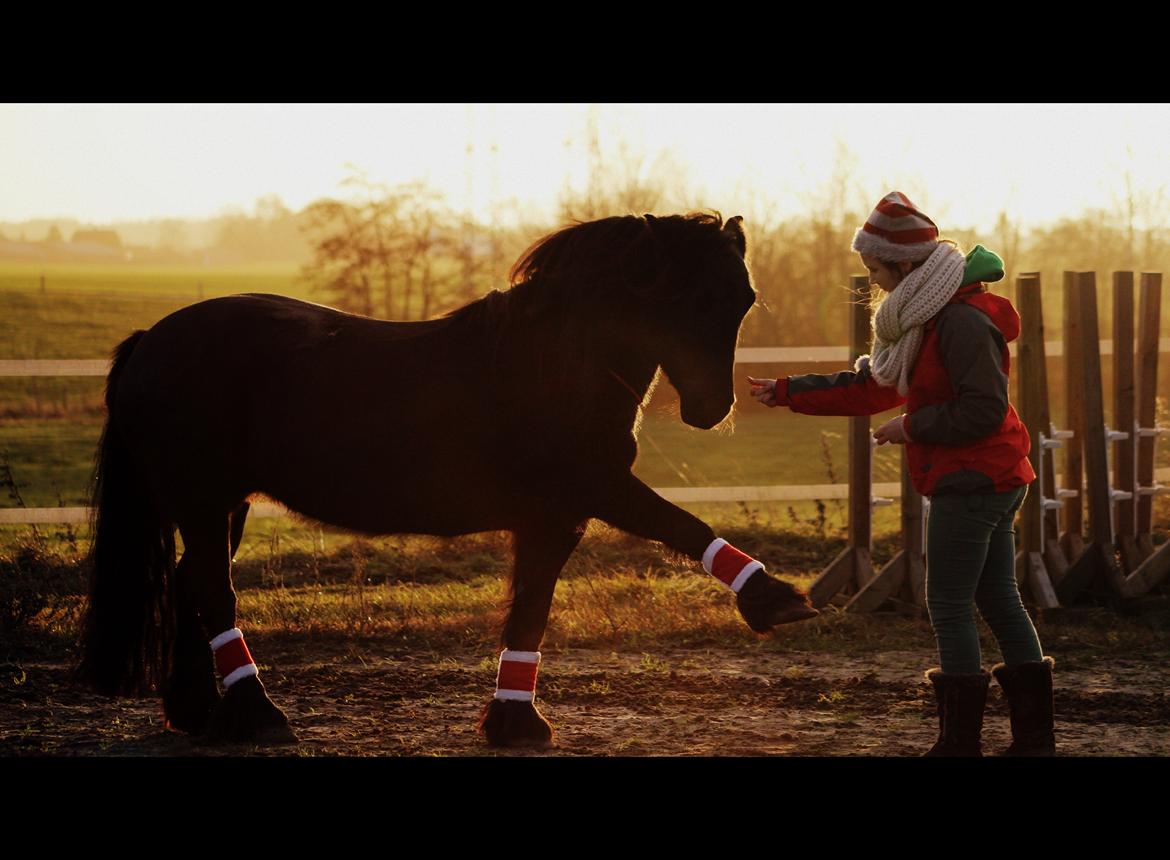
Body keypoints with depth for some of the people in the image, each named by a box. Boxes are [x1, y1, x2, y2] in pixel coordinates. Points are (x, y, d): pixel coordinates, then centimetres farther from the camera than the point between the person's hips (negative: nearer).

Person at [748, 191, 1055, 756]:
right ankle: (1034, 737, 15)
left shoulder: (963, 323, -19)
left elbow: (983, 411, -24)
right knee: (998, 602, 11)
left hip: (971, 486, -10)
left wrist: (914, 426, -14)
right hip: (991, 482, 10)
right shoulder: (926, 318, 15)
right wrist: (787, 393, 19)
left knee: (949, 608, -4)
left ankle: (960, 741, 2)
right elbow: (872, 387, 21)